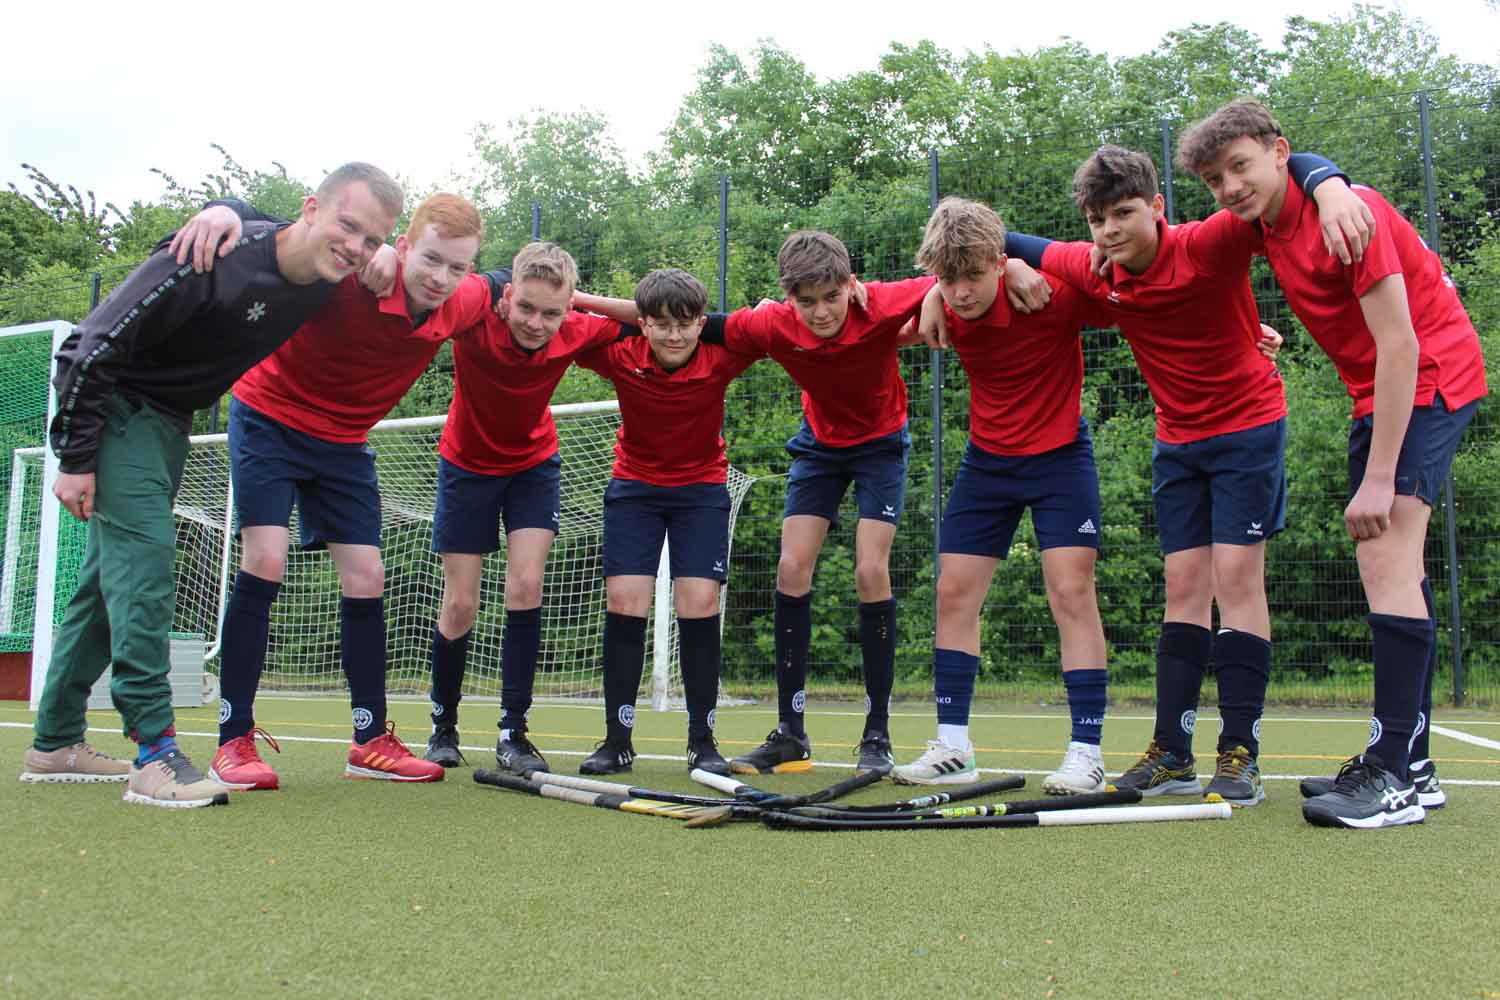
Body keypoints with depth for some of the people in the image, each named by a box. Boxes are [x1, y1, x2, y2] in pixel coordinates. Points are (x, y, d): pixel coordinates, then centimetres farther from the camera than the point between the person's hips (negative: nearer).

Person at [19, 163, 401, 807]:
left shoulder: (325, 285, -8)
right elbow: (98, 346, -24)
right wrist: (74, 458, -21)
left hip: (169, 421, 8)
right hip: (111, 404, -8)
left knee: (111, 572, 12)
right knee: (143, 550, -19)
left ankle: (55, 742, 22)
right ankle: (154, 754, -18)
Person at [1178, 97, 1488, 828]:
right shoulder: (1267, 226, 3)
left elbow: (1400, 345, -26)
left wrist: (1378, 477, -29)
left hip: (1429, 378, -9)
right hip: (1377, 391, 9)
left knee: (1387, 553, -19)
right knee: (1385, 564, 8)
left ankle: (1396, 776, -20)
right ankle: (1409, 763, 15)